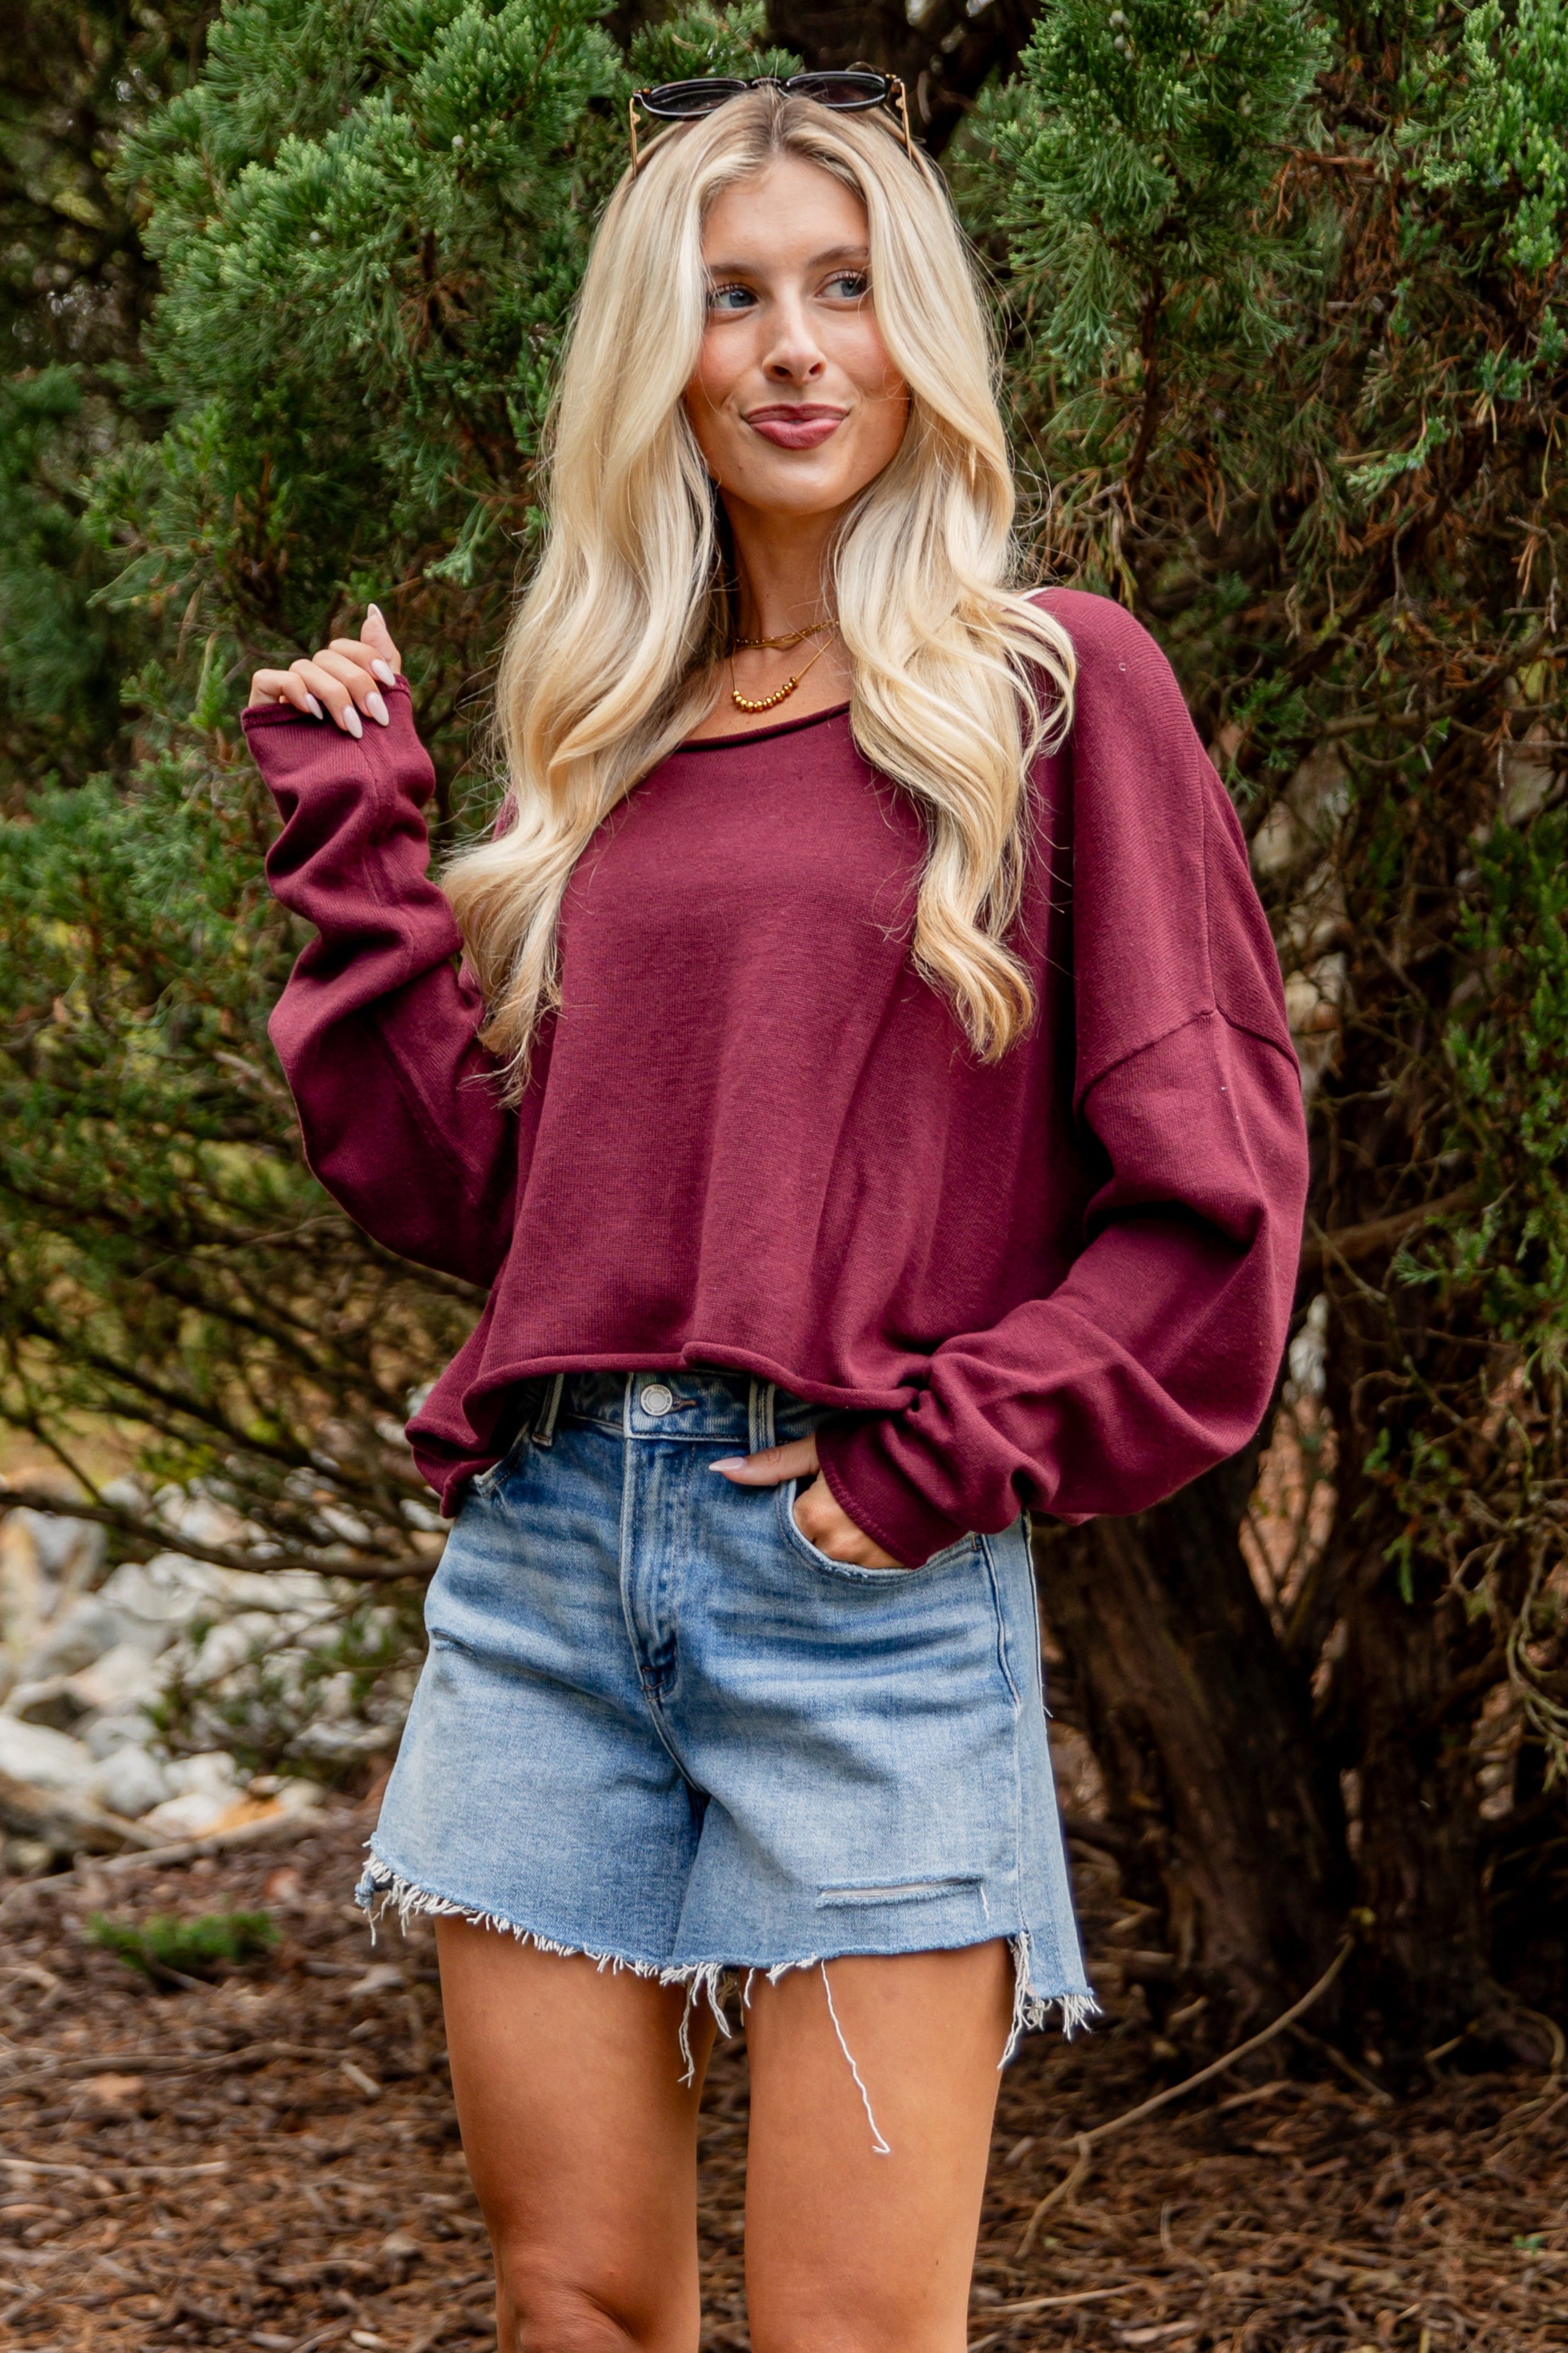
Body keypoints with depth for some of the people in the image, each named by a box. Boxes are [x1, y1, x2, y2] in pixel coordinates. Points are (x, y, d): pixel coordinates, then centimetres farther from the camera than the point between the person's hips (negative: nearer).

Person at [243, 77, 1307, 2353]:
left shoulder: (1053, 688, 2)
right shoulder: (610, 735, 16)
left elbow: (1210, 1187, -2)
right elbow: (472, 1183, 13)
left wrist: (953, 1450, -11)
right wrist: (356, 841, 11)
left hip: (863, 1574, -4)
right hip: (547, 1561, 5)